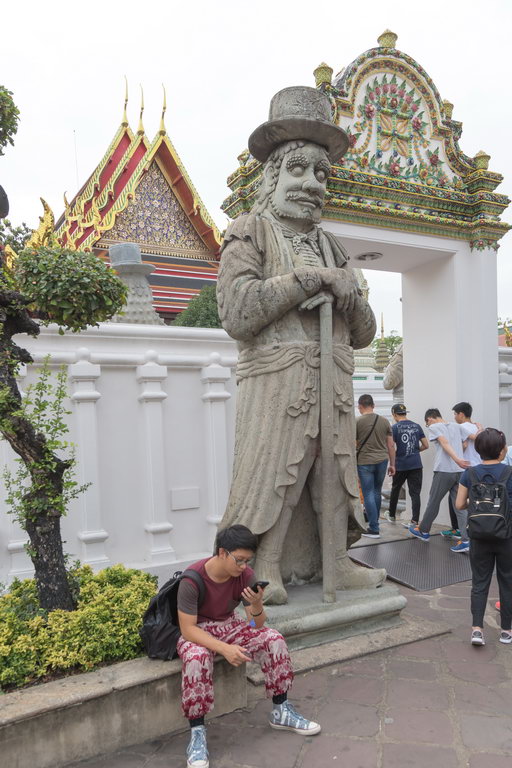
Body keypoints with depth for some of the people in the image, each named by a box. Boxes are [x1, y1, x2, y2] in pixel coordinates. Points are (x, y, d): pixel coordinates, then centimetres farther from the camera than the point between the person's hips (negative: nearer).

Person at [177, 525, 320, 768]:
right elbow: (188, 629, -27)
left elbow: (257, 624, -11)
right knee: (197, 658, -39)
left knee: (274, 640, -16)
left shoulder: (245, 575, -14)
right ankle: (197, 733, -22)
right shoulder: (192, 579, -29)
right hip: (196, 632, -4)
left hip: (229, 625, 5)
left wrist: (257, 605, -34)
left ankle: (280, 712, 2)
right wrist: (224, 649, -37)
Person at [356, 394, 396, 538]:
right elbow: (391, 445, 7)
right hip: (382, 461, 4)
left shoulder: (357, 422, -7)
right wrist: (392, 464, 14)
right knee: (377, 492, 17)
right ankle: (374, 522, 28)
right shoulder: (384, 421, 5)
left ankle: (374, 529, 2)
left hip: (364, 462, -4)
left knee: (368, 494, 2)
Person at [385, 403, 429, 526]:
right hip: (416, 464, 3)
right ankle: (415, 521, -4)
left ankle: (392, 516, 31)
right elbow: (426, 445, 8)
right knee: (415, 493, 2)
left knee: (395, 489, 17)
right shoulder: (416, 426, 6)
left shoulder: (395, 427, -7)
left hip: (400, 465, -2)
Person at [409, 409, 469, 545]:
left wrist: (457, 459, -28)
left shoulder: (433, 427, -1)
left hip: (443, 471, -5)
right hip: (460, 471, 5)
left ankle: (423, 531, 27)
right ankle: (466, 540, 0)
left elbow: (445, 443, -16)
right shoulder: (456, 426, 16)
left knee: (433, 503, 11)